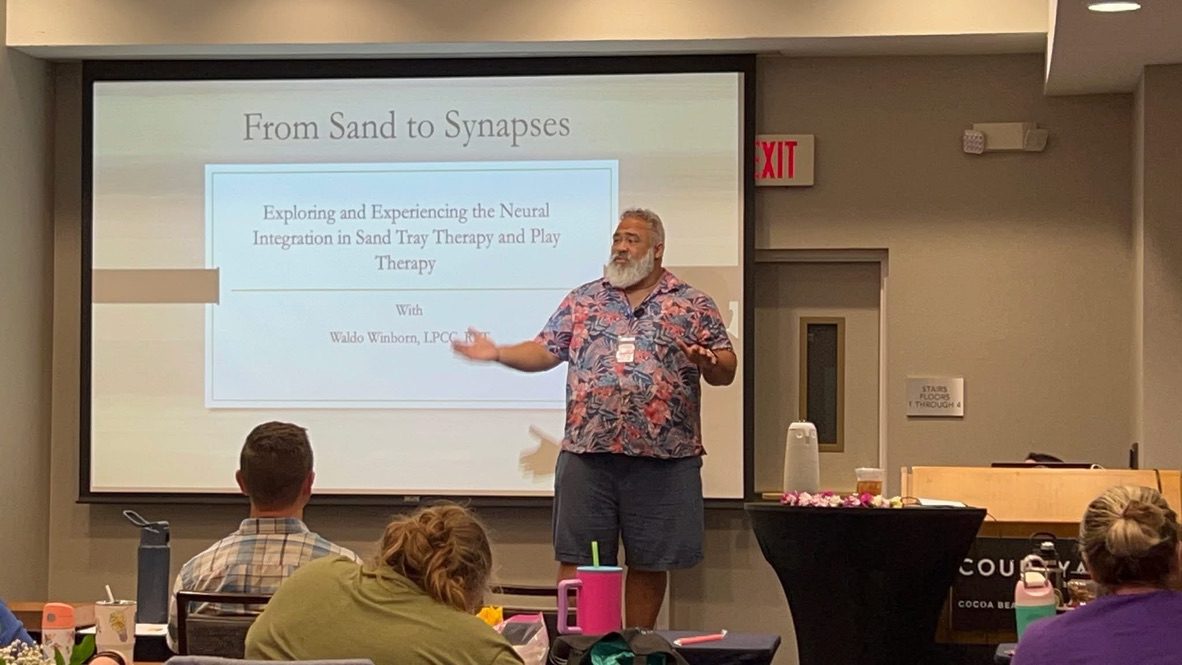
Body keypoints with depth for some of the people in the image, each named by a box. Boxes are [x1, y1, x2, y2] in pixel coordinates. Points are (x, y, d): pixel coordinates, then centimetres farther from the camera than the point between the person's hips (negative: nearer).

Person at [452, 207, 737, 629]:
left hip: (663, 457, -1)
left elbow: (725, 371, 2)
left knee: (649, 562, 7)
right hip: (588, 452, 1)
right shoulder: (582, 301, 12)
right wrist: (496, 353, -2)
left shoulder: (694, 305, 5)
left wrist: (708, 363, -20)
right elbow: (545, 351, 13)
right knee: (577, 559, 2)